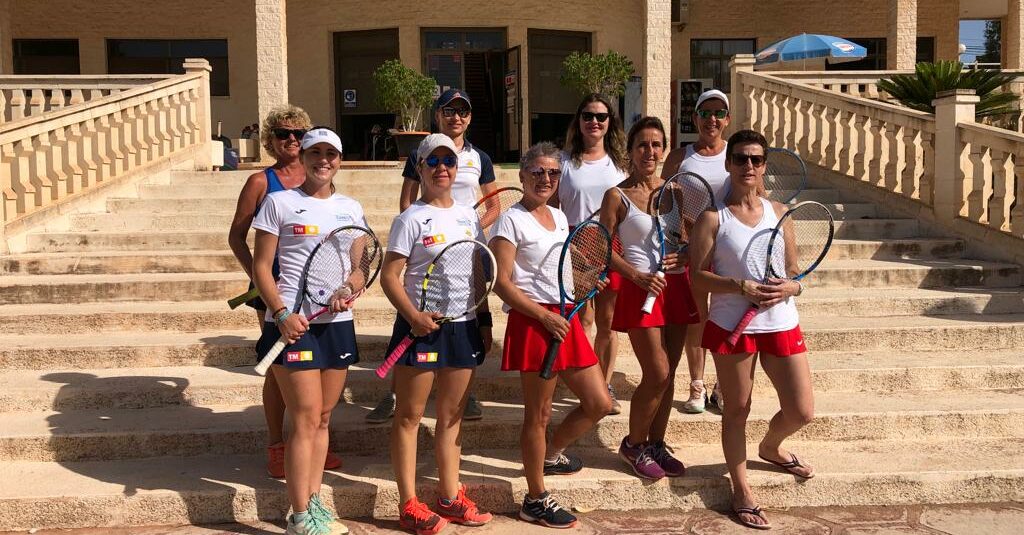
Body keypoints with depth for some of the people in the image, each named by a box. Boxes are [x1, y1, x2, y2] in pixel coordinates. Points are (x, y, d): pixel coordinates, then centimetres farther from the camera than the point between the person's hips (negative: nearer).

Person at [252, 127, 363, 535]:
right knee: (306, 420, -5)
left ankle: (313, 502, 23)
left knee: (323, 418, 11)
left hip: (337, 322, 5)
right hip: (293, 322, -5)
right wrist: (282, 313, -17)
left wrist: (347, 290, -8)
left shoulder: (351, 208, 11)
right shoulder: (280, 203, -2)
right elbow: (261, 267, -4)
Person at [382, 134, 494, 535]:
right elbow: (389, 277, -11)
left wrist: (485, 322, 11)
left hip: (464, 326, 6)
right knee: (409, 416, 3)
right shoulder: (411, 220, -7)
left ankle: (450, 497, 24)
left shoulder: (469, 216, 10)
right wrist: (413, 316, -24)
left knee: (451, 415, 13)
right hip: (422, 326, -5)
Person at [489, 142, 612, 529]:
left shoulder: (559, 216, 15)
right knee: (538, 415, 2)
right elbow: (502, 283, -14)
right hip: (533, 322, -8)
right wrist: (545, 316, -18)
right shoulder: (511, 221, -8)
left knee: (599, 404, 10)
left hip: (565, 319, 8)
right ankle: (536, 500, 16)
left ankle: (550, 455, 35)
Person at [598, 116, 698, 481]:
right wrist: (638, 276, -17)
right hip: (640, 288, -5)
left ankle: (656, 444, 25)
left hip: (675, 287, 5)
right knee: (657, 375, -6)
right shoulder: (617, 196, -5)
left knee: (667, 374, 9)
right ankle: (633, 445, 15)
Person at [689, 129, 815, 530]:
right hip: (732, 325, -4)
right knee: (737, 409, 7)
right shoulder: (713, 218, -6)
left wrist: (791, 286, -11)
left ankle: (770, 446, 41)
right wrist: (741, 286, -21)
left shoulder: (778, 212, 6)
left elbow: (794, 268, 11)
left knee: (802, 411, 6)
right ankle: (741, 491, 25)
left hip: (781, 323, 4)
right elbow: (698, 275, -8)